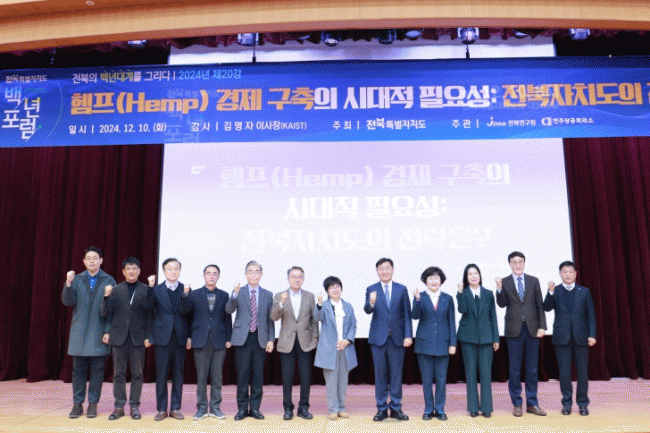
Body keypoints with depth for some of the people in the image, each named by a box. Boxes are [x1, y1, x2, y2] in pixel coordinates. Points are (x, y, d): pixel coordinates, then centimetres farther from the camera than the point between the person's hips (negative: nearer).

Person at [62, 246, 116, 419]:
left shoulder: (109, 281, 1)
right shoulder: (76, 280, 8)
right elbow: (68, 301, -2)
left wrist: (108, 331, -8)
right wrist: (68, 284, -17)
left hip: (99, 333, -2)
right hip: (79, 333, 2)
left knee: (97, 369, 4)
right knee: (78, 369, 8)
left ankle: (93, 404, 14)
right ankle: (77, 404, 18)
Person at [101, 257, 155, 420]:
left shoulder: (146, 290, 2)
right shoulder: (115, 290, 6)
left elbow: (150, 313, -5)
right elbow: (105, 313, 1)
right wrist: (106, 297, -12)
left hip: (137, 338, -1)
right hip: (119, 337, 1)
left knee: (137, 373, 4)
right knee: (118, 373, 7)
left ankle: (134, 406, 13)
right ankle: (119, 406, 16)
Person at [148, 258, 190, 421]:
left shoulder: (186, 290, 4)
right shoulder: (156, 290, 4)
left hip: (180, 337, 1)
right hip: (162, 337, -1)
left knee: (178, 374, 6)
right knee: (161, 374, 4)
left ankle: (175, 408, 17)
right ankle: (161, 409, 15)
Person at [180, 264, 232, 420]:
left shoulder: (224, 296, 8)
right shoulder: (194, 294, 5)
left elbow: (227, 318, 8)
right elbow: (184, 311, -9)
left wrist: (228, 338, 3)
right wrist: (185, 295, -23)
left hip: (219, 341, 1)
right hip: (201, 341, -1)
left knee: (217, 376, 6)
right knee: (201, 377, 4)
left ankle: (215, 407, 17)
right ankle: (202, 408, 15)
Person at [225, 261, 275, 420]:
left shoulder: (268, 295, 9)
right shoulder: (238, 292, 4)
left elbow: (270, 319, 9)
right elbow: (229, 310, -12)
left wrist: (271, 339, 1)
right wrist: (235, 295, -30)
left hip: (260, 339, 2)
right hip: (242, 338, -1)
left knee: (258, 375, 5)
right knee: (242, 374, 2)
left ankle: (255, 408, 17)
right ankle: (242, 408, 15)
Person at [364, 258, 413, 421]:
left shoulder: (401, 289, 4)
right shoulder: (371, 290, 1)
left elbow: (407, 313, 3)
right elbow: (367, 310, -14)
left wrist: (408, 335, -5)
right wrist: (371, 303, -36)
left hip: (397, 337, 1)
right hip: (378, 337, -1)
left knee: (396, 374, 7)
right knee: (380, 373, 7)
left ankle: (396, 408, 20)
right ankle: (381, 408, 19)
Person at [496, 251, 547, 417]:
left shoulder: (533, 281, 7)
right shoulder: (504, 282, 1)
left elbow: (539, 305, 6)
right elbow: (502, 304, -8)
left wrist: (542, 326, -2)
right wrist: (499, 289, -24)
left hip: (532, 329, 2)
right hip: (514, 330, -2)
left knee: (532, 369, 9)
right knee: (515, 369, 4)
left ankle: (532, 404, 20)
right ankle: (517, 404, 15)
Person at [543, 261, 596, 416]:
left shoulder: (584, 291, 6)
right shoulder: (555, 291, 4)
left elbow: (591, 314, 5)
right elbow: (547, 308, -11)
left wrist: (592, 334, -3)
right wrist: (550, 293, -26)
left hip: (581, 337, 1)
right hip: (562, 337, -1)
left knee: (582, 372, 6)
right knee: (564, 372, 3)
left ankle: (582, 403, 18)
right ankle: (567, 403, 16)